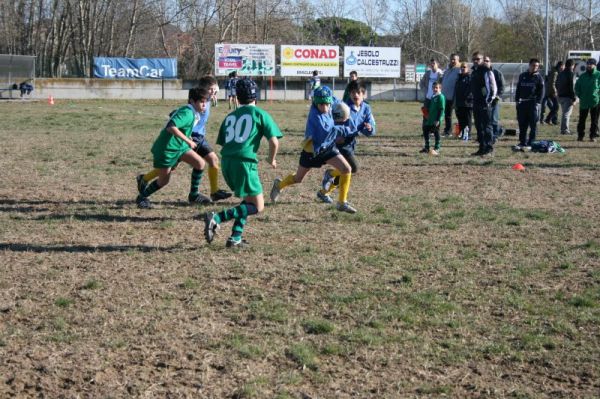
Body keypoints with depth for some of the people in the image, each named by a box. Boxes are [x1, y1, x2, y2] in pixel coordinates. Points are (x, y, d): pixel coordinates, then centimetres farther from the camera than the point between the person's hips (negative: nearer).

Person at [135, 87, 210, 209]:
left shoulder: (192, 112, 6)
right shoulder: (187, 113, -24)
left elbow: (173, 115, 23)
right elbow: (171, 127, -36)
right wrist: (188, 140, -31)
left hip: (179, 146, 9)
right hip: (166, 148, -9)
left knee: (200, 163, -2)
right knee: (164, 180, 2)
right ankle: (142, 197, 23)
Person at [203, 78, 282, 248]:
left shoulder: (230, 116, 19)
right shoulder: (260, 114, 3)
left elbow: (221, 142, 18)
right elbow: (274, 141, -4)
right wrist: (272, 159, 13)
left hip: (226, 161, 7)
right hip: (245, 162, -7)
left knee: (248, 200, 23)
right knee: (257, 207, 0)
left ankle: (235, 237, 11)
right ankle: (216, 218, -18)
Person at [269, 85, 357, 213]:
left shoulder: (329, 109, -10)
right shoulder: (315, 115, -29)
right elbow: (326, 131, -43)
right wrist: (346, 130, -39)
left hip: (327, 147, 5)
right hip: (312, 149, -5)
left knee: (347, 169, -12)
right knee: (298, 179, 12)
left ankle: (342, 203, -2)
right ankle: (279, 185, 46)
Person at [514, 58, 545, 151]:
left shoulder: (538, 77, 3)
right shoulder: (522, 76, 14)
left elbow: (541, 91, -2)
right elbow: (518, 89, 17)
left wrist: (538, 103, -12)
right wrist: (517, 100, 7)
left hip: (533, 103, -4)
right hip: (522, 103, 4)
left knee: (533, 125, -3)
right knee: (522, 124, 5)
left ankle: (530, 143, -1)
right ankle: (522, 142, 12)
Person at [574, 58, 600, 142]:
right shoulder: (582, 76, 9)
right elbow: (577, 87, 13)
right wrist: (580, 95, 3)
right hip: (583, 102, 2)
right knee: (582, 119, 4)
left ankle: (593, 136, 10)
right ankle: (580, 135, 11)